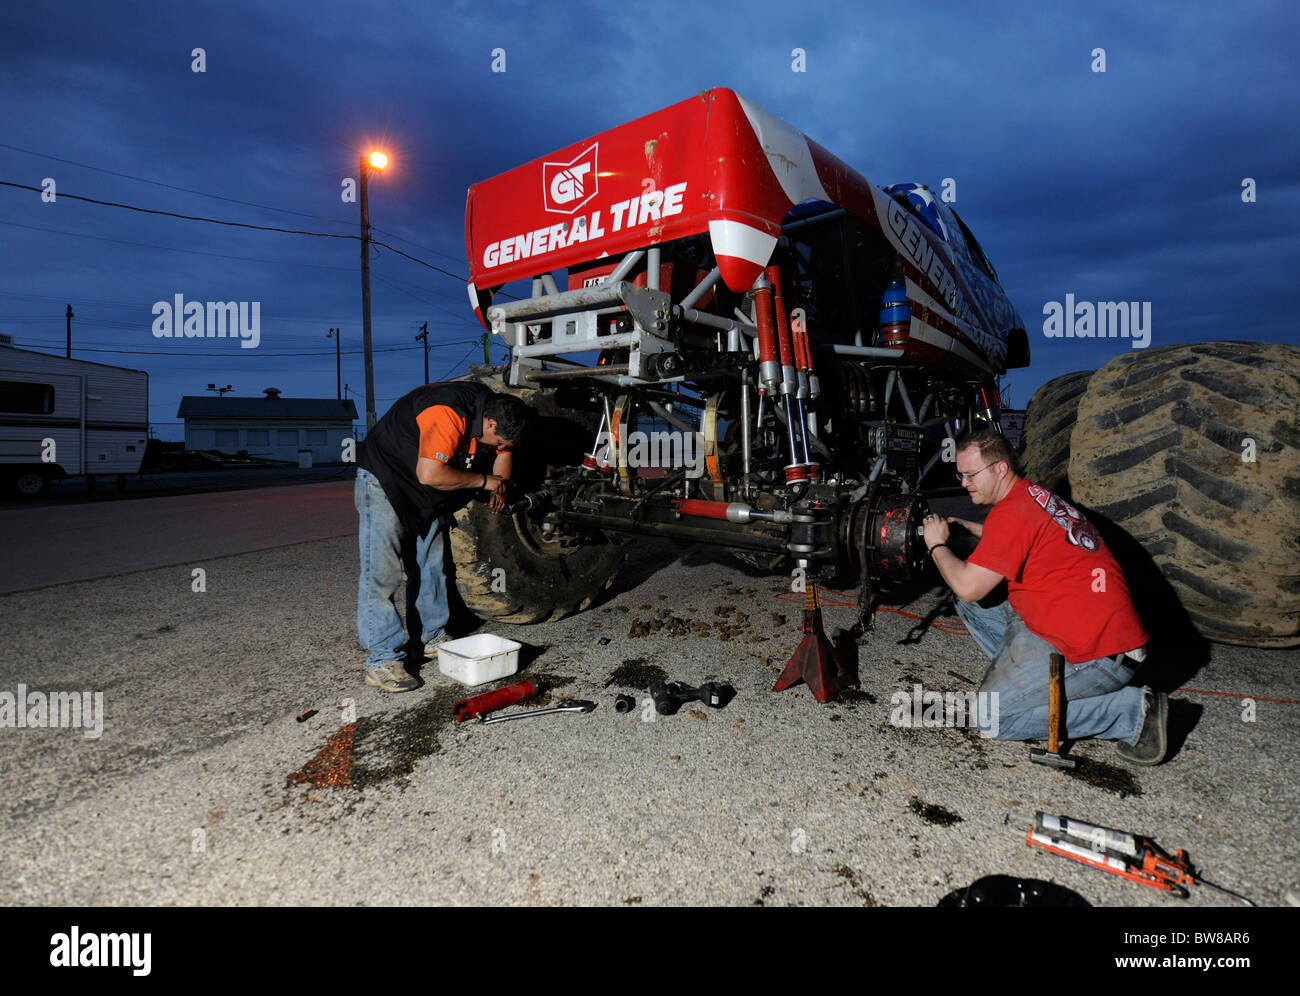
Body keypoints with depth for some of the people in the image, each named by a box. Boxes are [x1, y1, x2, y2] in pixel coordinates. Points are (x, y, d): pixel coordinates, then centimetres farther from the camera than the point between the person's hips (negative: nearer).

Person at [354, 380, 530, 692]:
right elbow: (431, 474, -39)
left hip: (426, 491, 9)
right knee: (380, 573, -10)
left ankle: (435, 638, 23)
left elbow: (504, 451, 16)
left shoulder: (492, 409, -5)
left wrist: (498, 489, 4)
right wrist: (483, 481, -27)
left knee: (432, 563, 11)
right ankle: (382, 661, -6)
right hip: (383, 479, -9)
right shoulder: (448, 413, -33)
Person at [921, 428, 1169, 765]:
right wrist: (963, 526, 23)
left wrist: (937, 545, -3)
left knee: (993, 715, -11)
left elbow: (968, 585, -19)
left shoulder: (1012, 511, -18)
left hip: (1100, 656, -10)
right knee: (972, 607, 11)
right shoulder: (1034, 496, 12)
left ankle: (1133, 711, -6)